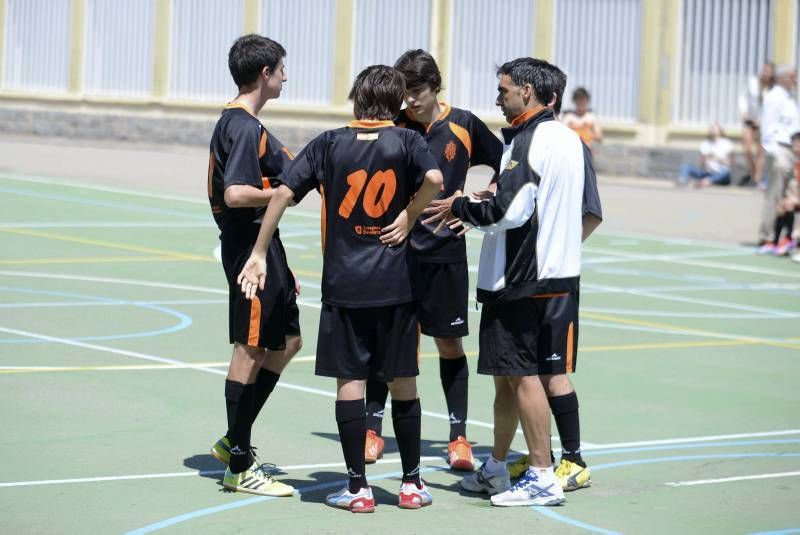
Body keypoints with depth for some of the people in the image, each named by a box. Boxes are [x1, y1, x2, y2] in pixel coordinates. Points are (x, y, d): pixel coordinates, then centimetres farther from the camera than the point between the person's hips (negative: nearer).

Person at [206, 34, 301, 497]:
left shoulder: (240, 122, 15)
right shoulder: (244, 127, -17)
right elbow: (236, 194, -27)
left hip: (263, 246, 11)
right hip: (250, 246, -11)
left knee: (286, 341, 18)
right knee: (251, 350, -4)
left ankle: (235, 441, 24)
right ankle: (240, 467, 4)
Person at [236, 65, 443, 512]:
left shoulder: (329, 144, 1)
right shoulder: (406, 141, -2)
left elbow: (284, 193, -5)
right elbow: (434, 178, -22)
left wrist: (259, 254, 1)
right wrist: (409, 216, -6)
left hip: (343, 284, 0)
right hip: (396, 285, 0)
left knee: (350, 381, 3)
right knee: (404, 380, 11)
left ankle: (358, 487, 3)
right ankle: (412, 483, 18)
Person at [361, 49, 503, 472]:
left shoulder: (463, 126, 0)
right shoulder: (392, 128, -2)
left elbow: (505, 165, 12)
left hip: (445, 251, 0)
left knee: (449, 343, 6)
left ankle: (459, 437, 14)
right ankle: (373, 430, 14)